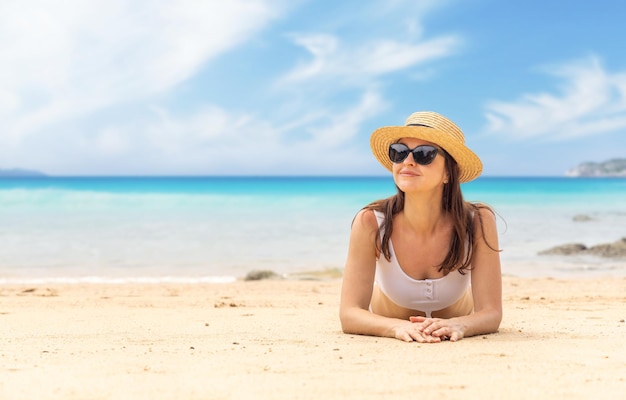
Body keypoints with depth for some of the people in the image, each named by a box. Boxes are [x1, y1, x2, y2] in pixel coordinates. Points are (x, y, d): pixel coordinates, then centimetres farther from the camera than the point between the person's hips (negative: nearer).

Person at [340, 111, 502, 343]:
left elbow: (491, 313, -34)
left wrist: (457, 325, -57)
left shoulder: (478, 223, -36)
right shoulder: (371, 223, -36)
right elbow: (349, 313, -38)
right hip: (389, 332, 0)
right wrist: (399, 327, -58)